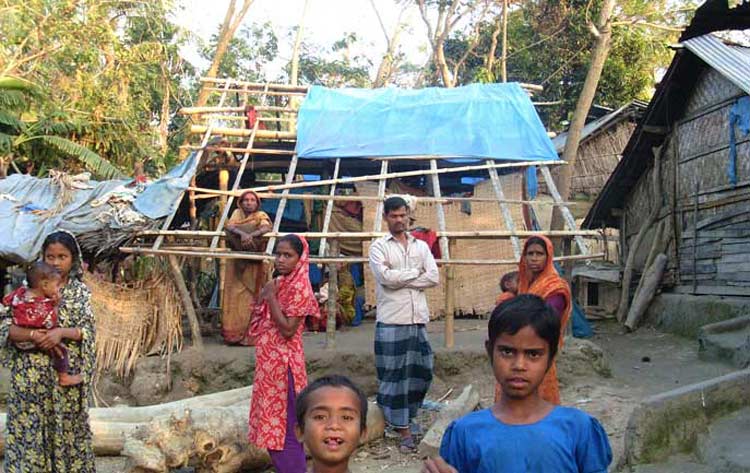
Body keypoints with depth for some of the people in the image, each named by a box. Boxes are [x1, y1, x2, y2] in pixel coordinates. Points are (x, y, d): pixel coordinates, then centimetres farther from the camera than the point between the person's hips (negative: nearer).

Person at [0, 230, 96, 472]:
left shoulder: (80, 291, 3)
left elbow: (87, 330, -2)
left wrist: (61, 333, -19)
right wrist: (30, 335, -21)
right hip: (32, 373, 0)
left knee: (67, 427, 8)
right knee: (30, 428, 3)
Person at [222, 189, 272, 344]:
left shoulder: (261, 215, 2)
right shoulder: (237, 213, 10)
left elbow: (267, 228, -19)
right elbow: (229, 226, -9)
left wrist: (251, 235, -35)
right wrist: (242, 233, -28)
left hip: (254, 263, -2)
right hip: (237, 261, 3)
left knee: (251, 296, -5)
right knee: (235, 296, -1)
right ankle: (233, 331, 3)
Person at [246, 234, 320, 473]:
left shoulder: (299, 288, -16)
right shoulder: (278, 283, 10)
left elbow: (287, 330, -22)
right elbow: (259, 322, 14)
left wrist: (271, 297, -18)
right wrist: (263, 297, -2)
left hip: (283, 363, -9)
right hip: (269, 362, 9)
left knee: (285, 424, -2)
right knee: (274, 421, 16)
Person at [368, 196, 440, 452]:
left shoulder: (421, 246, 14)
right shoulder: (379, 246, 2)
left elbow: (434, 277, 0)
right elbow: (386, 277, -14)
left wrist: (399, 277, -6)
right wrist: (416, 272, -3)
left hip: (419, 319, 4)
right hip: (391, 320, -4)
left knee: (421, 371, 9)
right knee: (394, 375, -1)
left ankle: (406, 416, 30)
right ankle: (403, 429, 7)